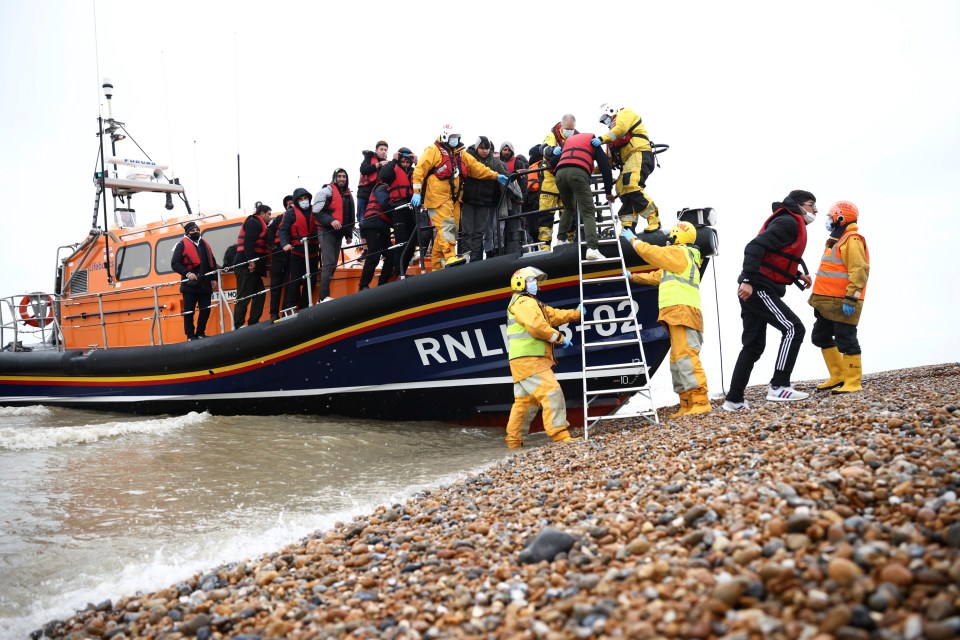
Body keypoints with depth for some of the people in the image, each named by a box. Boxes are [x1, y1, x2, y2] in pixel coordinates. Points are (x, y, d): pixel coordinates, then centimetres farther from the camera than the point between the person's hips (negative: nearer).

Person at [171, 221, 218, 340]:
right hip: (190, 285, -5)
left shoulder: (204, 244, 16)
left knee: (205, 309, 4)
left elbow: (212, 262, 19)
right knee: (189, 312, -1)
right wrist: (187, 273, -20)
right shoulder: (182, 245, 0)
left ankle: (200, 334, 17)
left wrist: (214, 278, 10)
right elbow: (175, 263, -7)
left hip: (204, 285, 5)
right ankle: (190, 336, 6)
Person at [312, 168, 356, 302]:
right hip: (327, 232, -8)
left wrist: (349, 233, 24)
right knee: (329, 264, -17)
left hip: (339, 233, 8)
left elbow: (350, 215, 27)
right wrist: (331, 221, -26)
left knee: (333, 265, 9)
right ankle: (324, 297, -21)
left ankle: (324, 295, 15)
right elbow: (317, 212, -14)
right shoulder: (327, 191, -7)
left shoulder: (348, 194, 17)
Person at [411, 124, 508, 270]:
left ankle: (437, 266, 9)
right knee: (446, 225, -22)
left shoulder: (460, 154, 21)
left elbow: (477, 167, 19)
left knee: (450, 230, 5)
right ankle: (450, 257, -31)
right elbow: (420, 170, -7)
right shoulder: (433, 151, -1)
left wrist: (495, 176, 9)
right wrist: (417, 192, -16)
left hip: (454, 199, 8)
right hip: (437, 196, -7)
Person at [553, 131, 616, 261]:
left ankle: (560, 239, 24)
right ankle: (592, 248, -26)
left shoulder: (568, 140, 38)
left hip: (560, 173, 4)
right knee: (588, 212, -8)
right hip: (578, 172, -4)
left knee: (569, 208, 29)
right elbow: (604, 165, 18)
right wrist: (608, 191, 20)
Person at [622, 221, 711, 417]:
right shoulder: (675, 263, 31)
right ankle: (687, 405, 4)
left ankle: (701, 402, -26)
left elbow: (649, 252, 3)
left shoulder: (678, 252, 1)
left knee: (685, 356, -19)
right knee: (677, 361, 7)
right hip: (679, 314, 11)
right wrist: (633, 277, 41)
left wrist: (632, 239, 19)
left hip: (682, 310, -11)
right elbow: (657, 277, 37)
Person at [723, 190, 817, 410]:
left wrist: (797, 275, 18)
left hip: (752, 290, 10)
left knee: (753, 346, 10)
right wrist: (748, 280, -29)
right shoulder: (789, 223, -8)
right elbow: (755, 246, -21)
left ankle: (734, 400, 10)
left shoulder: (790, 224, 24)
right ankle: (778, 387, -11)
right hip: (759, 289, -10)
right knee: (793, 328, -10)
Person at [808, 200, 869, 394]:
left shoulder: (853, 240, -12)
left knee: (845, 341, -7)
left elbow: (860, 271, -21)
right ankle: (838, 376, 21)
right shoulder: (836, 240, 20)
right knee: (820, 337, 14)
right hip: (828, 302, 11)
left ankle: (853, 382, -2)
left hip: (842, 303, -11)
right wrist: (819, 297, 26)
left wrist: (851, 298, -25)